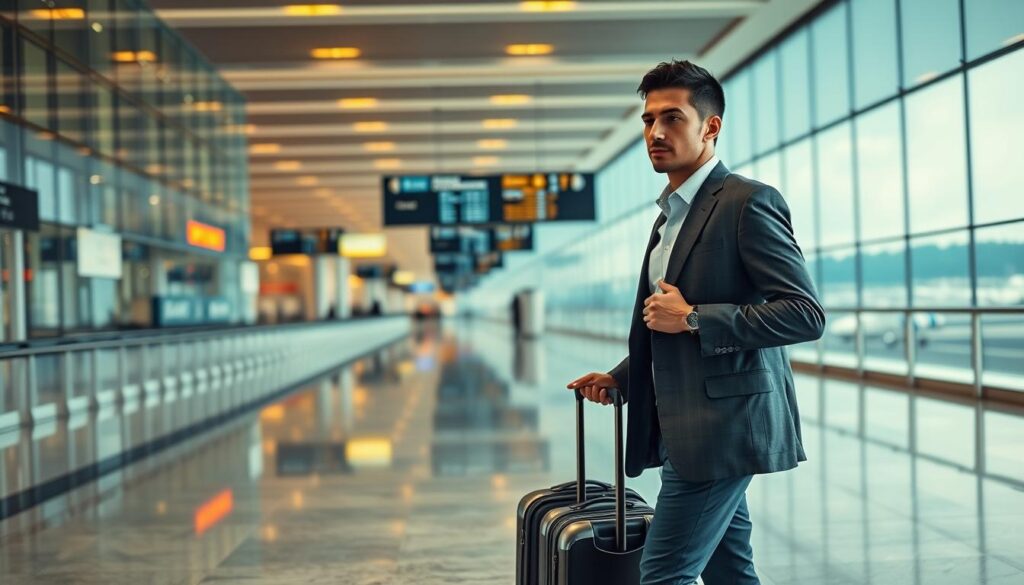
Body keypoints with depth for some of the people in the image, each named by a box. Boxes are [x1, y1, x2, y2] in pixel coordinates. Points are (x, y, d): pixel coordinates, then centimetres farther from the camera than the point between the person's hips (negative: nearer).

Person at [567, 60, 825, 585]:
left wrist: (692, 318, -19)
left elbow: (805, 314, -18)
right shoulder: (671, 213, 17)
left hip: (724, 423, -9)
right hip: (685, 425, 9)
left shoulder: (748, 201, -11)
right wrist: (621, 377, 14)